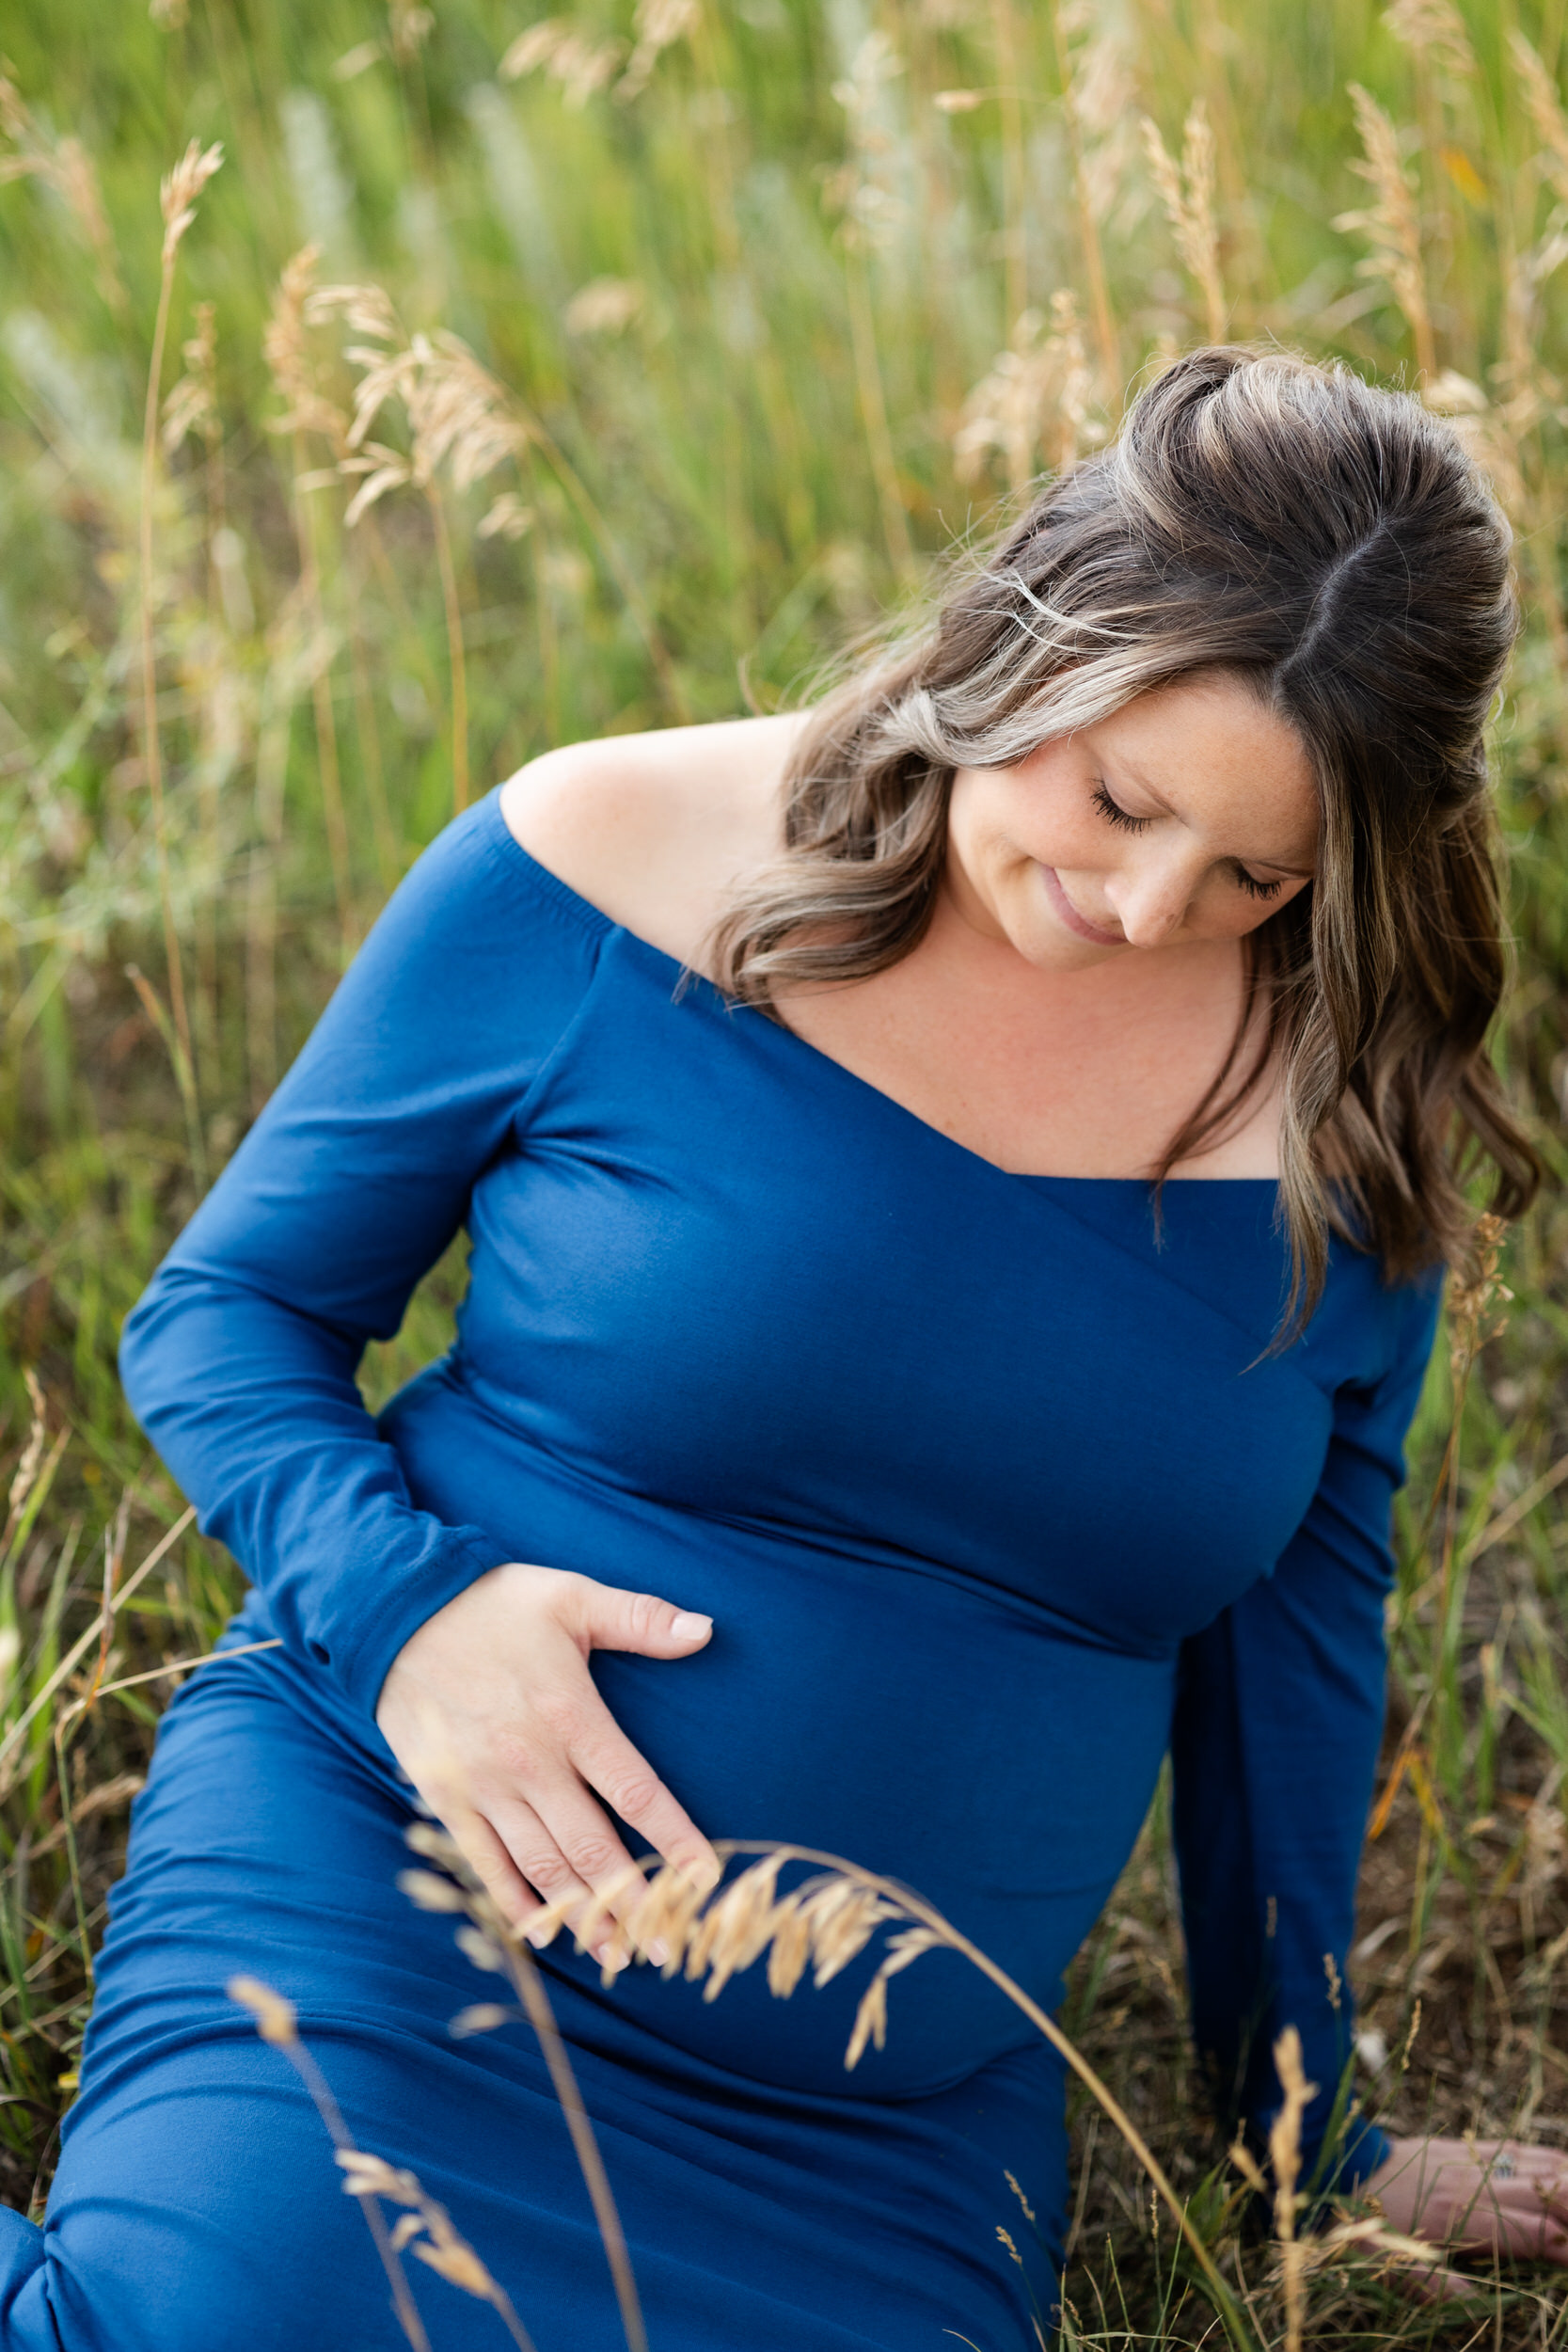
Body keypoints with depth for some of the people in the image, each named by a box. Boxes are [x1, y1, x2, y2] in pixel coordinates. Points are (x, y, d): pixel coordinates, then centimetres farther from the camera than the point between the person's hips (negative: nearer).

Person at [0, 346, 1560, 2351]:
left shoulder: (1348, 1116, -1)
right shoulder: (602, 873, -9)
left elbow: (1293, 1629, 11)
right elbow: (222, 1307, 0)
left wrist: (1307, 2127, 18)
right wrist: (401, 1603, -19)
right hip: (398, 1902, -3)